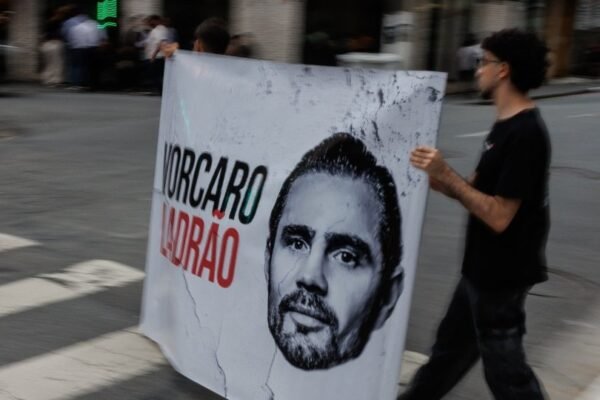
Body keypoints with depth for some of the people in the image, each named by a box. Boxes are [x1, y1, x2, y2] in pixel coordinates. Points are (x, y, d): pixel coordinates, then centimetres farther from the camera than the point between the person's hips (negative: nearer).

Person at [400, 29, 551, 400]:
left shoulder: (524, 134, -24)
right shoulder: (508, 124, 8)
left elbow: (498, 216, -26)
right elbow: (480, 190, 10)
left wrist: (446, 174, -26)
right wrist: (435, 178, -3)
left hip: (501, 274, -9)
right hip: (485, 268, 9)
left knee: (504, 368, 6)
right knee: (450, 347, 22)